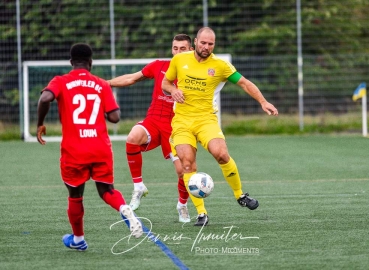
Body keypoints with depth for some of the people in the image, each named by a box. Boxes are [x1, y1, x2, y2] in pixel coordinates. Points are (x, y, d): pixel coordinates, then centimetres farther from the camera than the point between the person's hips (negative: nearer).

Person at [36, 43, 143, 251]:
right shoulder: (102, 85, 6)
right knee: (106, 190, 15)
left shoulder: (61, 82, 0)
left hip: (73, 151, -1)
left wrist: (40, 124, -6)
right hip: (101, 149, 1)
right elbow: (115, 117, -1)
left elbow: (45, 98, -21)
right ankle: (125, 209, -17)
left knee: (75, 196, 19)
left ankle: (78, 240, 31)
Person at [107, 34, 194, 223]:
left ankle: (182, 206, 21)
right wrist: (105, 83, 9)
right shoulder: (159, 66, 5)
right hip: (153, 121, 1)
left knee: (183, 170, -13)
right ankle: (138, 187, -16)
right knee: (133, 138, -33)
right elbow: (132, 78, 14)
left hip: (176, 127, -1)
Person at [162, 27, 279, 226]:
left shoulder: (220, 65, 0)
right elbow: (165, 83, 16)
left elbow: (244, 83, 5)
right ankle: (201, 213, -3)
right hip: (182, 120, 1)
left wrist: (263, 102, -6)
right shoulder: (179, 60, 3)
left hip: (206, 118, -1)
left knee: (221, 153, -24)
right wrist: (173, 90, -7)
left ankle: (240, 195, -2)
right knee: (187, 164, -12)